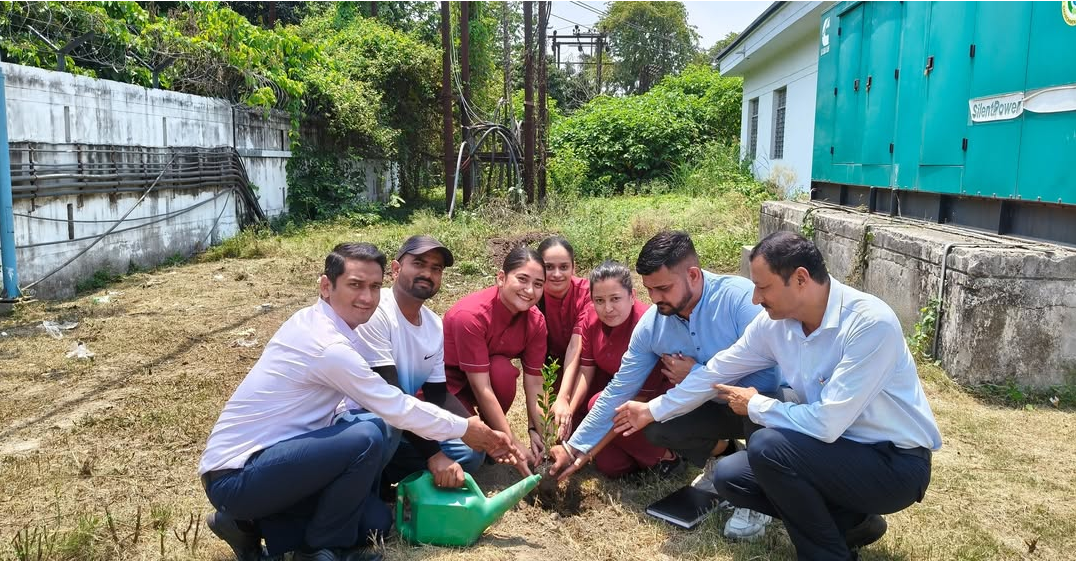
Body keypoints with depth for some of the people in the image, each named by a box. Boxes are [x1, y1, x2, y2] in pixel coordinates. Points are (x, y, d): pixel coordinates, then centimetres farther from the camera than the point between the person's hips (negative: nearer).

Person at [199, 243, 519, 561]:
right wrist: (464, 428, 0)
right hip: (236, 477, -9)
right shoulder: (329, 347, -23)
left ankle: (252, 526, 10)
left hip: (260, 459, 9)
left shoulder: (311, 320, 5)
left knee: (376, 521, 7)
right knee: (366, 438, -27)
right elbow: (397, 409, -14)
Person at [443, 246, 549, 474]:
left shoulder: (536, 321, -14)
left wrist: (537, 431, -24)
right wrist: (512, 444, -34)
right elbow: (480, 388, -34)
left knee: (503, 370, -31)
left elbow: (534, 382, -11)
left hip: (486, 376, 5)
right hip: (444, 382, -5)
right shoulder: (471, 315, -33)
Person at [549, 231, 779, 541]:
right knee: (655, 427, -19)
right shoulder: (651, 324, -11)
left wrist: (698, 376, -24)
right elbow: (618, 391, -3)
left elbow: (771, 375, -32)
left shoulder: (740, 299, -29)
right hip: (714, 407, 5)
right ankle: (719, 458, 14)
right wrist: (576, 447, -2)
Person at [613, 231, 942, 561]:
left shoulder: (870, 323, -28)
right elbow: (717, 371, 8)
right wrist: (653, 410, 15)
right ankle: (852, 522, 11)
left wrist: (754, 405, -14)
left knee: (767, 447, -27)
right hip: (838, 450, 7)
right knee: (730, 477, 1)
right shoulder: (774, 323, -6)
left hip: (896, 463, -7)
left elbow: (826, 423, -31)